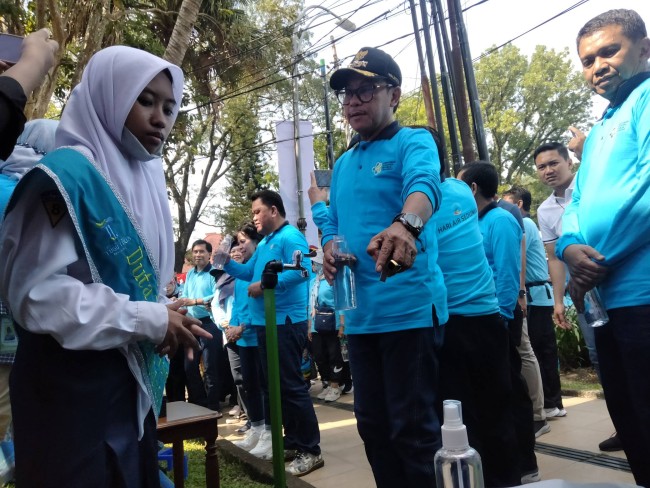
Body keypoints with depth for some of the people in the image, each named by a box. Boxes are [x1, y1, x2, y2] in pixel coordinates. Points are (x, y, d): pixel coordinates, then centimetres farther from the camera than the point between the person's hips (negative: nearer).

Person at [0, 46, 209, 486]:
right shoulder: (67, 174, -17)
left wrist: (166, 317, 3)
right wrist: (147, 319, -20)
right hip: (71, 387, -8)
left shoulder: (148, 181, 8)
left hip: (134, 383, 8)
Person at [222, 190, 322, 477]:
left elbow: (301, 271, -25)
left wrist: (264, 285, -21)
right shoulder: (264, 243, 19)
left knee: (291, 386, -8)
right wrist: (226, 262, 8)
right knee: (273, 385, 15)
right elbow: (248, 272, 24)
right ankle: (292, 439, 27)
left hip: (285, 322, -10)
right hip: (265, 323, 10)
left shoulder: (290, 237, -11)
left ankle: (311, 451, 1)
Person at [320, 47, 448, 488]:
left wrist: (406, 224, -49)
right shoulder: (343, 164, 17)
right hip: (360, 313, 8)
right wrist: (329, 250, -3)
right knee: (373, 426, 17)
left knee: (413, 429, 1)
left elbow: (424, 185, -27)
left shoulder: (413, 143, -5)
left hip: (410, 307, -7)